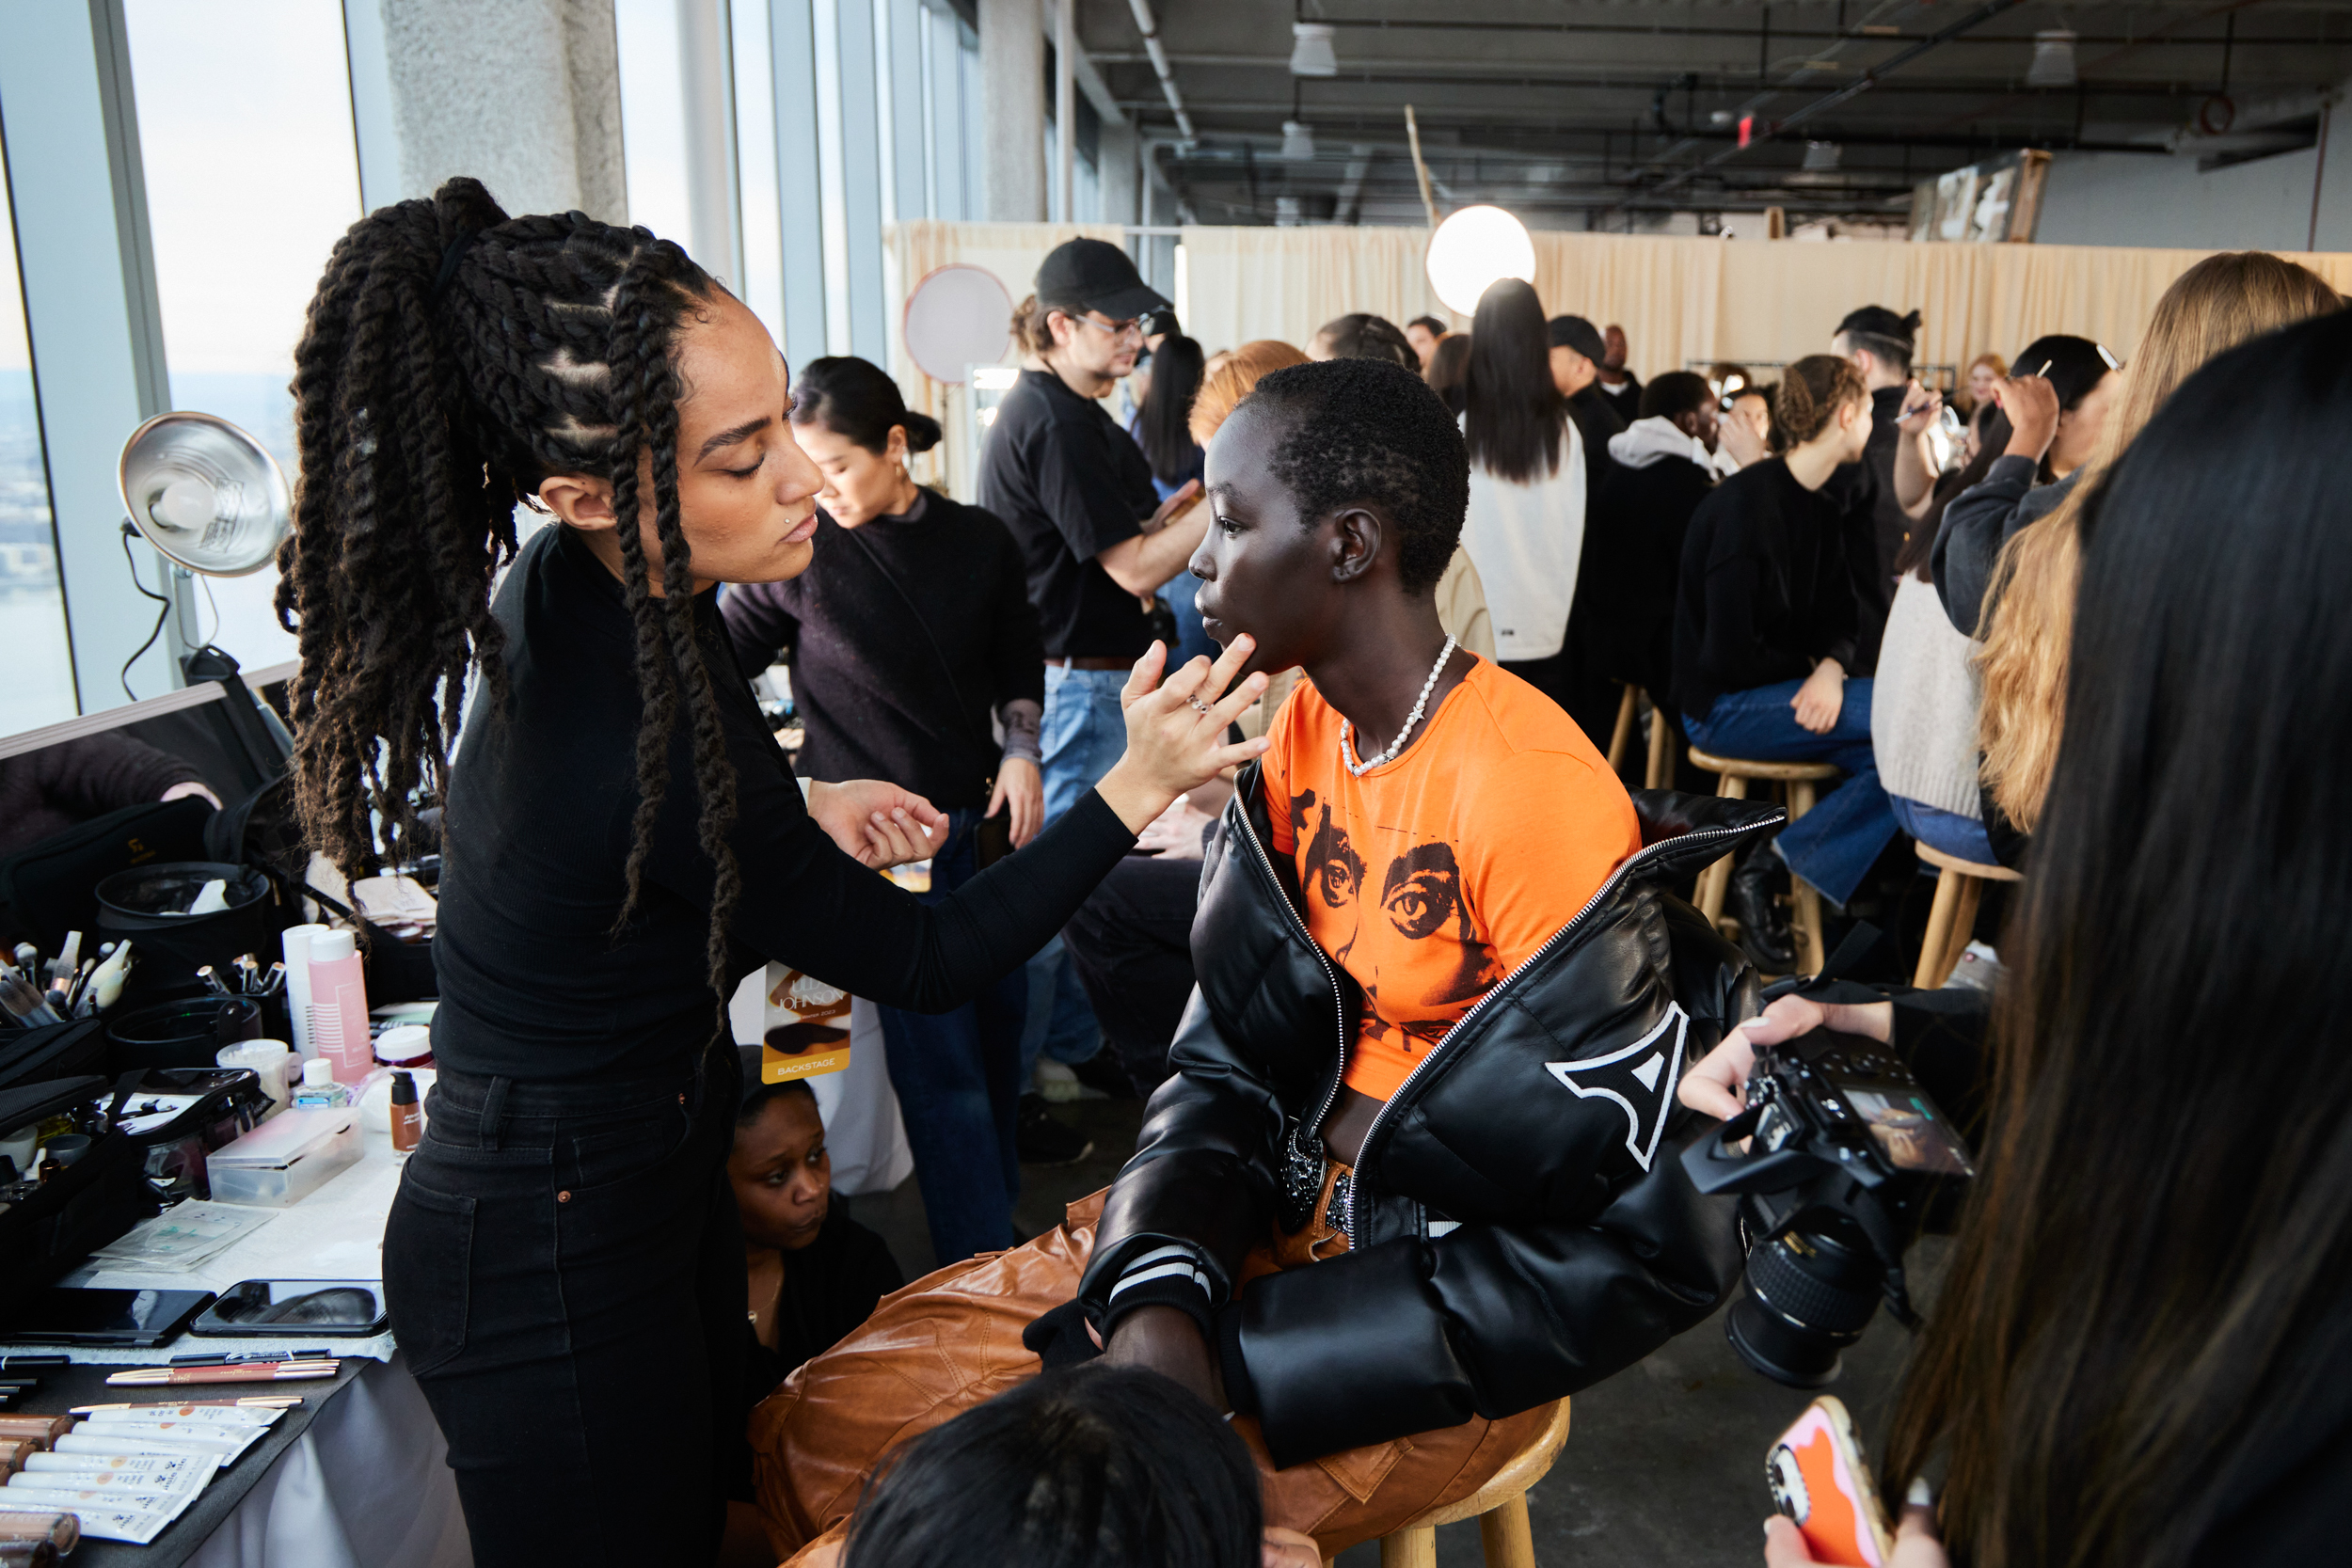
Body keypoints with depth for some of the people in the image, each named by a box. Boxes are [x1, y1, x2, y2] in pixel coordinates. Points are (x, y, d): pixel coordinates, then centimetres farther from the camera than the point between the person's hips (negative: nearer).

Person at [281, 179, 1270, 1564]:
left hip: (647, 1180, 9)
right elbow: (929, 963, -21)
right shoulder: (647, 739, -35)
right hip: (552, 1257, -8)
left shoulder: (579, 582, -9)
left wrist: (796, 810, 2)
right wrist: (1139, 787, -23)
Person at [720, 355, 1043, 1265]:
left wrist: (1021, 753, 2)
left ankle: (1001, 1214, 36)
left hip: (983, 822, 4)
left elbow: (1018, 668, 17)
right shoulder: (802, 553, -4)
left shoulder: (979, 542, 5)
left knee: (999, 1021, 14)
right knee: (939, 1062, -6)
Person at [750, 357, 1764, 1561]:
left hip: (1434, 1337, -6)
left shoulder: (1534, 799, -22)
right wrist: (1160, 1291, -16)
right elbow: (1226, 1064, 4)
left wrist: (1240, 1356, -20)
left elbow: (1641, 1251, -19)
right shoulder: (1302, 736, 2)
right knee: (826, 1426, -2)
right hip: (1277, 1221, 6)